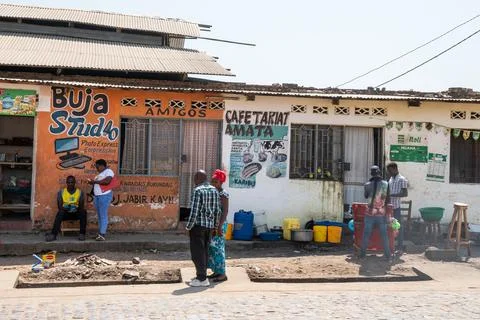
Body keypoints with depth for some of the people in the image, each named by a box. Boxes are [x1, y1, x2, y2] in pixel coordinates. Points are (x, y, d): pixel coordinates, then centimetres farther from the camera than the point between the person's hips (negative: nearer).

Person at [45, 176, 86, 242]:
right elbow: (59, 206, -3)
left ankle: (82, 234, -34)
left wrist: (77, 208, -25)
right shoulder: (61, 192, 4)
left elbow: (82, 206, -2)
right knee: (60, 213, -34)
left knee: (83, 212, -33)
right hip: (66, 213, 0)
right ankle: (53, 234, -43)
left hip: (76, 213, 0)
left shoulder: (80, 192, 4)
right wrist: (65, 208, -26)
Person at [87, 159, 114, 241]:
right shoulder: (100, 174, 24)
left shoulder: (108, 171, -4)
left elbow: (107, 181, -20)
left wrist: (95, 181, -14)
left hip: (105, 195, -9)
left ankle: (102, 235, -12)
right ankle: (100, 233, 9)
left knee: (103, 216, -10)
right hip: (97, 196, 9)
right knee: (99, 216, 7)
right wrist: (92, 182, 8)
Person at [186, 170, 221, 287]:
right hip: (209, 226, 7)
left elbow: (194, 211, -17)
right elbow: (217, 210, 9)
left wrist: (188, 227, -8)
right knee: (204, 251, 14)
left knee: (197, 252, -1)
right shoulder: (214, 190, 8)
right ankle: (202, 276, 20)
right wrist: (214, 225, 17)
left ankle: (202, 279, 0)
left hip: (198, 225, -7)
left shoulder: (198, 191, -13)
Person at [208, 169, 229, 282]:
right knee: (212, 248, 11)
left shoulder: (223, 194, -13)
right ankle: (217, 271, 18)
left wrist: (219, 226, -23)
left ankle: (222, 274, -2)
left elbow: (225, 211, -18)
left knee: (217, 248, -7)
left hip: (219, 224, -9)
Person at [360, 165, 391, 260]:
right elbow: (387, 199, 4)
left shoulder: (368, 185, -6)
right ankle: (387, 255, 10)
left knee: (366, 234, 8)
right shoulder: (386, 184, -3)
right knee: (384, 235, 8)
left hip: (370, 214, -1)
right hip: (382, 214, 1)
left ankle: (362, 254, 12)